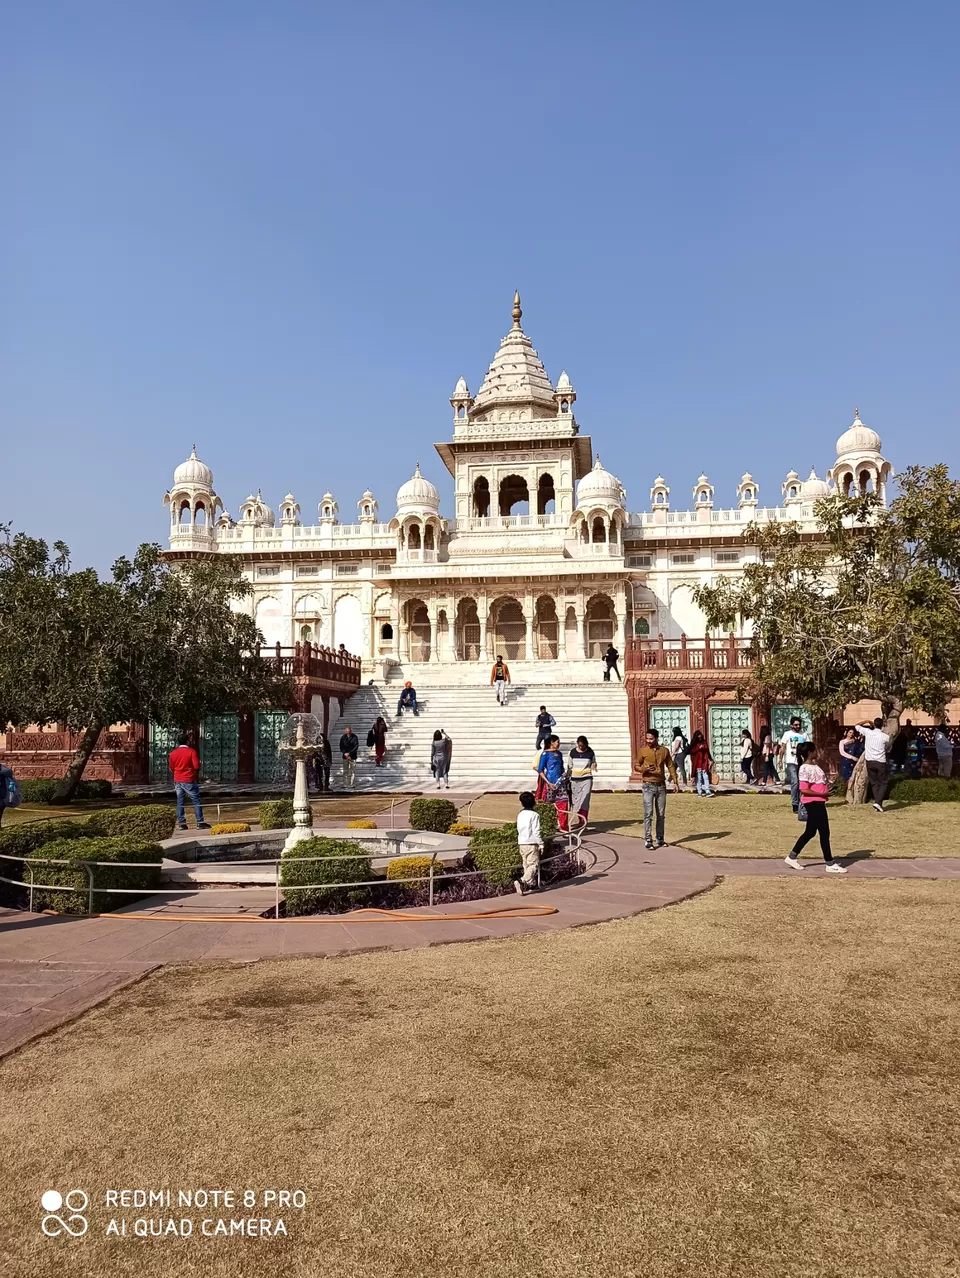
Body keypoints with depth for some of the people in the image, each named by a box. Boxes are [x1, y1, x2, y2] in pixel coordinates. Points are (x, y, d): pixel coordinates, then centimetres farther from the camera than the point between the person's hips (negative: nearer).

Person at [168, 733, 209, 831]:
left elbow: (171, 768, 11)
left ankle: (181, 823, 8)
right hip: (189, 781, -5)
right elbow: (197, 766, -14)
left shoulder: (173, 753, 4)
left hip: (177, 781, 5)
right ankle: (200, 823, -2)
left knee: (180, 802, 9)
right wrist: (197, 772, 7)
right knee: (196, 801, 1)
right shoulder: (192, 751, -10)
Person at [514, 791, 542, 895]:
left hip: (522, 843, 7)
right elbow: (536, 831, -14)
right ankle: (522, 881, -24)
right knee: (534, 865, -7)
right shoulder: (534, 815, -11)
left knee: (527, 865, 14)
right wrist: (541, 844, -7)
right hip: (532, 843, -7)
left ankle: (531, 885, 19)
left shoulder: (520, 814, 9)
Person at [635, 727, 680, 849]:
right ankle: (647, 840, -6)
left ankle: (660, 839, 17)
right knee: (648, 814, -8)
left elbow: (670, 766, 9)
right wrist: (644, 769, -19)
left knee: (661, 814, 8)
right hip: (648, 785, -3)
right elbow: (636, 766, 2)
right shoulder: (642, 750, -3)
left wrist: (675, 782, 3)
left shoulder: (664, 750, 4)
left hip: (661, 785, 3)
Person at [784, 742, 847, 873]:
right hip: (813, 803, -10)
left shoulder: (814, 765, 13)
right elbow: (804, 790, -23)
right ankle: (830, 864, 6)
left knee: (810, 832, 15)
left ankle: (792, 856, 24)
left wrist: (826, 789, 7)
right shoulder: (805, 769, -17)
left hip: (818, 802, 10)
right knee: (824, 832, -3)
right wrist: (823, 794, -21)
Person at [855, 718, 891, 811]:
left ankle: (877, 801, 7)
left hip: (869, 761, 2)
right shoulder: (885, 737, -7)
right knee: (883, 783, 6)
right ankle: (878, 802, -9)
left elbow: (857, 726, 12)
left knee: (874, 783, 12)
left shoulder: (868, 732, -4)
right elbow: (888, 749, 9)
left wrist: (866, 721, 21)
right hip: (881, 762, -2)